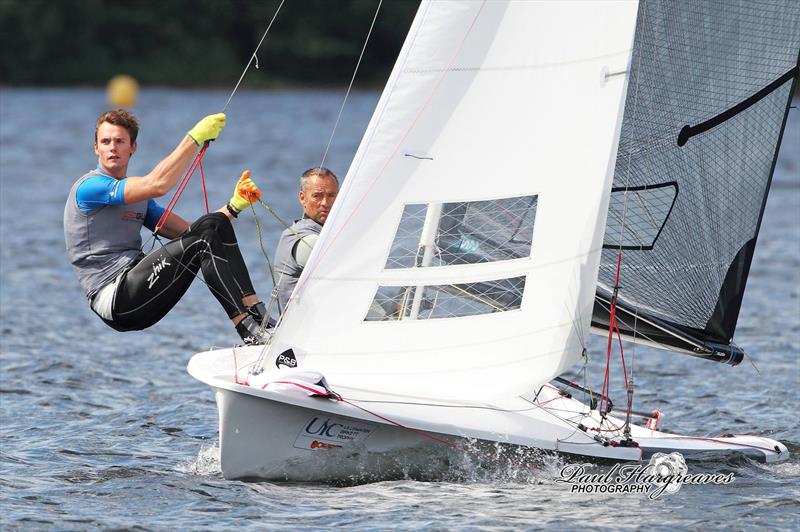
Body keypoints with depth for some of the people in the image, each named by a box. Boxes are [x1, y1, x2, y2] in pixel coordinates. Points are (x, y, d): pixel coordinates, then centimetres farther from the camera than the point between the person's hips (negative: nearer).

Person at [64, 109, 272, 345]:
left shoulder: (137, 197, 23)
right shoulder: (88, 188, -6)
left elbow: (188, 232, 17)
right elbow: (156, 185, -20)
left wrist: (234, 205, 4)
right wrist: (195, 137, -17)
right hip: (114, 298, -8)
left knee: (214, 225, -4)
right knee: (202, 242, -21)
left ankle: (257, 314, -15)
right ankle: (250, 330, -26)